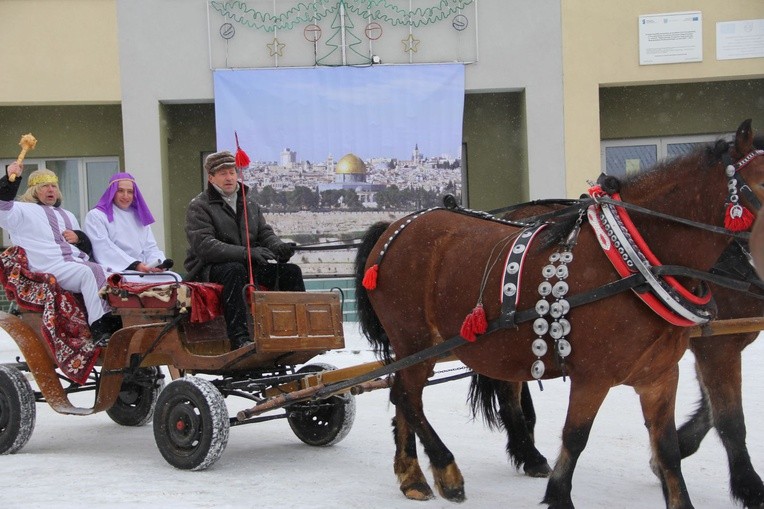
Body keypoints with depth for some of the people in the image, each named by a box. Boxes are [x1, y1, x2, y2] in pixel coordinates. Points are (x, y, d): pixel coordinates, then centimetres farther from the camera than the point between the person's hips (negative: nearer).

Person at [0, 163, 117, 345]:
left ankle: (112, 324, -34)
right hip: (51, 267, -6)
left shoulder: (67, 215, 35)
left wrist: (79, 238, 12)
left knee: (107, 276, -25)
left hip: (79, 262, 6)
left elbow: (87, 246, 35)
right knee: (87, 272, -35)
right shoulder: (24, 211, 15)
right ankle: (99, 330, -40)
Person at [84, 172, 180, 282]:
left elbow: (150, 247, 17)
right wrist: (135, 265, -18)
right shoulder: (95, 216, 7)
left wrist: (157, 263, -8)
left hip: (144, 269, 6)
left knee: (175, 278, -22)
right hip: (118, 270, -6)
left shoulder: (139, 216, 26)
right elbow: (105, 249, -7)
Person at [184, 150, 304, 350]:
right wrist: (246, 252, -30)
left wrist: (278, 247, -12)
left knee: (291, 271, -12)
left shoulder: (249, 203, 18)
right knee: (235, 270, -39)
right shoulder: (198, 206, -4)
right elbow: (204, 245, -18)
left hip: (250, 265, 6)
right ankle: (239, 338, -46)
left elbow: (264, 232, 15)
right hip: (209, 268, -6)